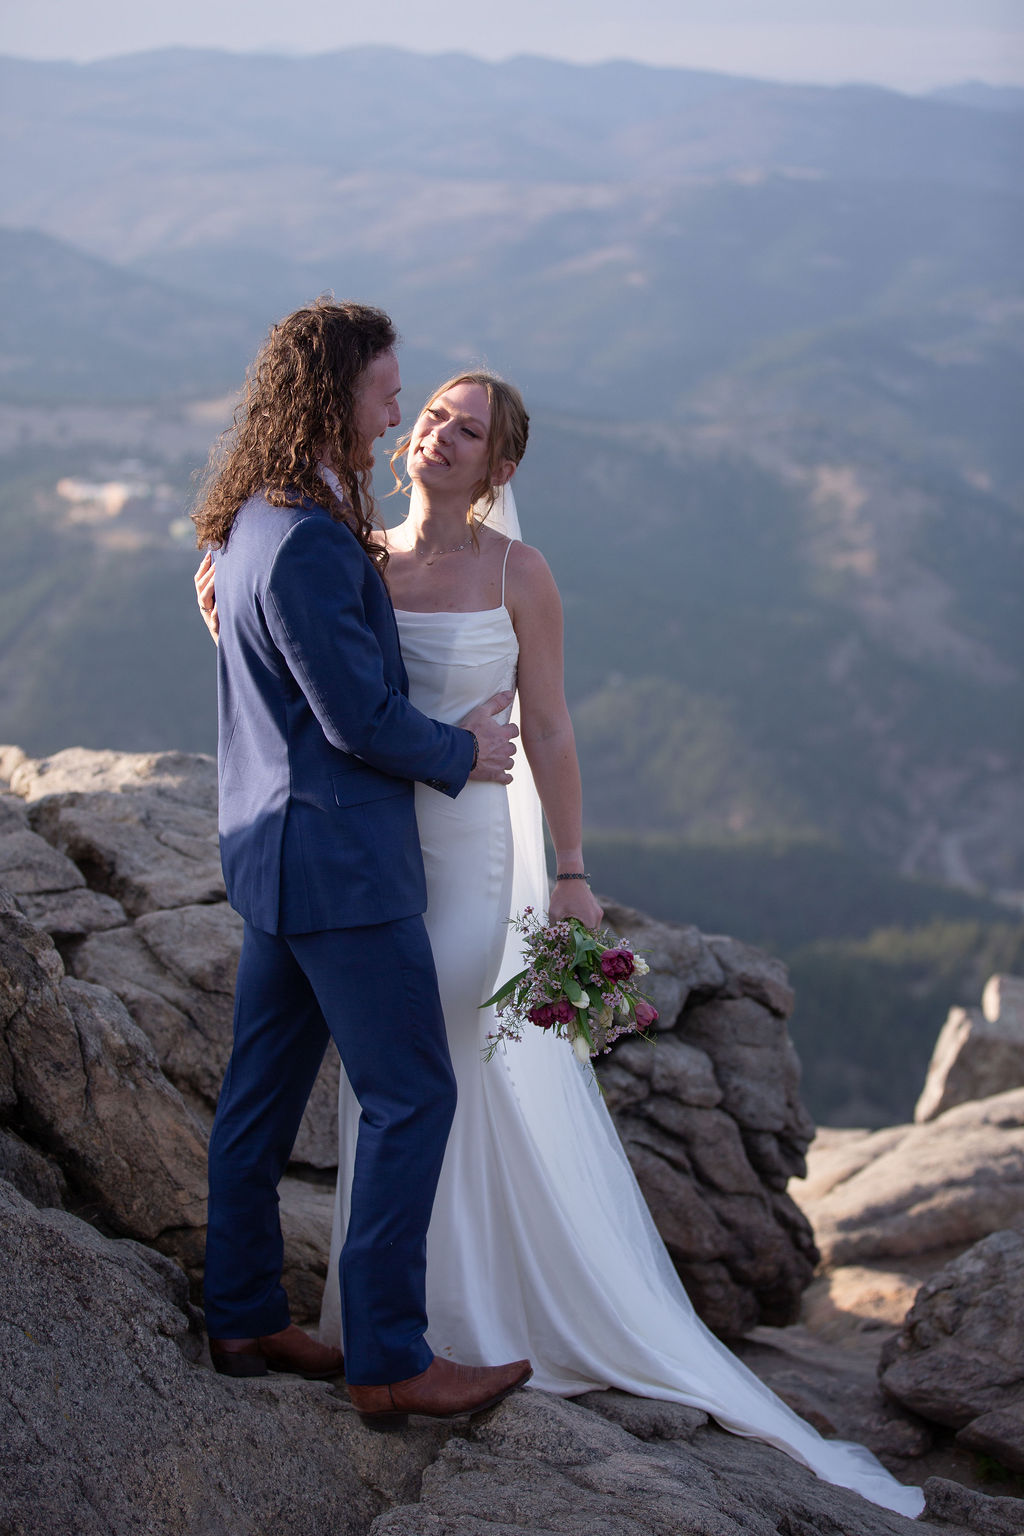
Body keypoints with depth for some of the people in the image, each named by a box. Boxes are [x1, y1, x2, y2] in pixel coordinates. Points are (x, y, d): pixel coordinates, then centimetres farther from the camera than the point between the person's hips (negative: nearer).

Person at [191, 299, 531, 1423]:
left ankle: (243, 1319, 26)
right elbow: (360, 717, -20)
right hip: (338, 862, -10)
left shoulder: (256, 522, 10)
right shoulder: (306, 542, -22)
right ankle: (387, 1359, 2)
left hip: (274, 850, 10)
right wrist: (461, 753, -5)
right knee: (411, 1097, -3)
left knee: (263, 1090, 15)